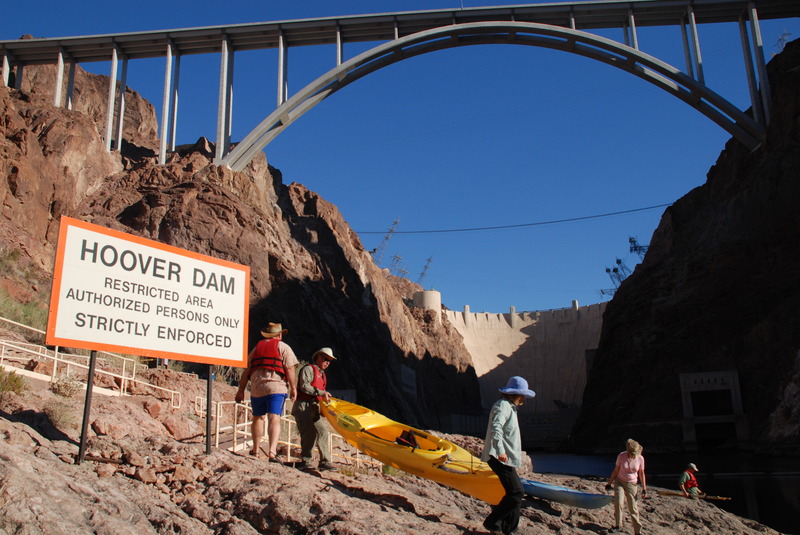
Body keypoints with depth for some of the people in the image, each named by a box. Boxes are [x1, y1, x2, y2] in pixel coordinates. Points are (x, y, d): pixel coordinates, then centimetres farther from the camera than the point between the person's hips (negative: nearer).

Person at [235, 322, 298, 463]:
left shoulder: (256, 347, 19)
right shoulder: (283, 347, 6)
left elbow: (246, 371, 16)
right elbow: (290, 369, -6)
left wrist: (241, 390, 19)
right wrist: (293, 388, -2)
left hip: (256, 387, 4)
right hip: (276, 387, -4)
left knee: (258, 417, 18)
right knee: (275, 418, -9)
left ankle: (255, 450, 27)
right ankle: (272, 452, -23)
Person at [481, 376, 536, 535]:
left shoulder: (509, 407, 21)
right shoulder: (502, 405, -12)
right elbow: (496, 428, -27)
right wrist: (500, 451, -38)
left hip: (506, 458, 11)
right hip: (500, 458, -11)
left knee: (516, 492, 11)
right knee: (516, 492, -13)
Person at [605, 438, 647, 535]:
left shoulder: (640, 458, -11)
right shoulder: (621, 456, -13)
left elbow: (641, 473, 1)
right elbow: (616, 471, -3)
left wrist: (644, 488, 3)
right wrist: (609, 483, 1)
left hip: (631, 484, 0)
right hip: (619, 482, 0)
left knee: (633, 508, -1)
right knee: (618, 503, -14)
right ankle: (618, 525, 4)